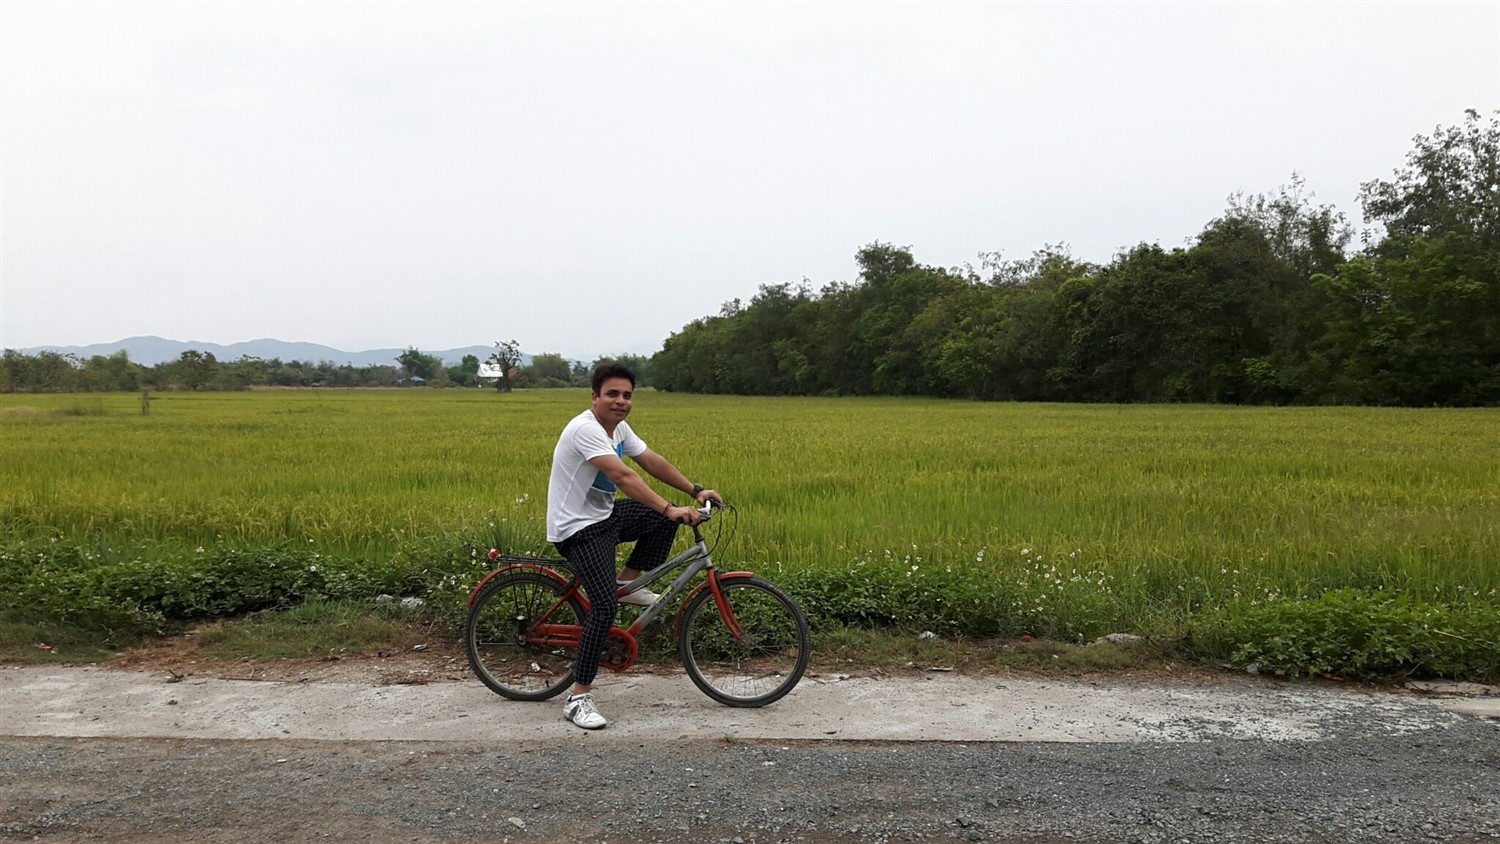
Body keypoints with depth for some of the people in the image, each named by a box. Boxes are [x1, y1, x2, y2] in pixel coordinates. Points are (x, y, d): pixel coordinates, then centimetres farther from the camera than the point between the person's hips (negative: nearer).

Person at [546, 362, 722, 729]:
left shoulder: (618, 427, 6)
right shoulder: (586, 429, -24)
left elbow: (653, 462, 10)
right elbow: (624, 477, -34)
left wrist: (695, 491, 3)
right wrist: (670, 509, -41)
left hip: (604, 515, 10)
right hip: (578, 529, -9)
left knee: (666, 517, 5)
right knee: (605, 605, -20)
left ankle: (628, 582, 13)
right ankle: (578, 698, -12)